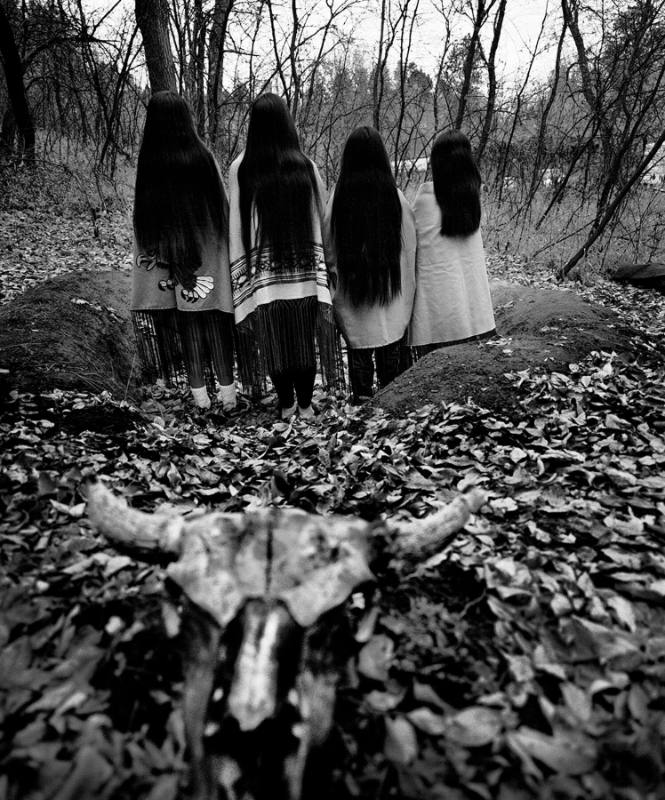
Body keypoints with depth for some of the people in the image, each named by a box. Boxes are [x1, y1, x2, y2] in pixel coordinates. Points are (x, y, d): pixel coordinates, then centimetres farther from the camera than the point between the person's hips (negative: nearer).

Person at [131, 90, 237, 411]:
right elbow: (224, 206, -2)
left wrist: (145, 256, 9)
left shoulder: (148, 162, -5)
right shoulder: (204, 156, -6)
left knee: (187, 324, 9)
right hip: (209, 255, 0)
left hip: (170, 256, 0)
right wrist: (225, 249, 8)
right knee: (216, 322, 7)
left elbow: (143, 217, 0)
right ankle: (227, 390, 9)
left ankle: (199, 392, 14)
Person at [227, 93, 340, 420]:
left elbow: (236, 225, -3)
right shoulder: (305, 166, -3)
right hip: (304, 271, 1)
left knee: (273, 339, 10)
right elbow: (320, 217, 1)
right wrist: (322, 272, 9)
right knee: (305, 338, 10)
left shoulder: (240, 169, -5)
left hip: (262, 271, 0)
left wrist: (241, 276, 4)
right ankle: (305, 404, 17)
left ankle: (286, 404, 20)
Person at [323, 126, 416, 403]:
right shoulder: (396, 198, -7)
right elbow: (410, 251, -1)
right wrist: (407, 296, 9)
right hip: (392, 298, 1)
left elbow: (329, 254, -1)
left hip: (352, 299, 0)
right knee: (390, 355, 12)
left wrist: (337, 287, 14)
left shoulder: (338, 200, -8)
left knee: (359, 355, 10)